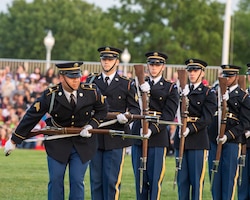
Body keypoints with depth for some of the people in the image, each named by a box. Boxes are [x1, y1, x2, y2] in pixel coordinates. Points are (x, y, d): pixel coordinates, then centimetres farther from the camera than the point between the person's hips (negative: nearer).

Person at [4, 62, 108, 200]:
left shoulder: (91, 92, -11)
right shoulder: (50, 95, -15)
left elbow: (102, 110, 8)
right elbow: (31, 117, -8)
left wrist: (92, 125, -10)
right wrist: (14, 141, -4)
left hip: (83, 144, 0)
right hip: (57, 144, 0)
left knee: (77, 181, -4)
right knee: (55, 180, -2)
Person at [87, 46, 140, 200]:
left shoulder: (127, 85, 6)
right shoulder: (91, 82, 12)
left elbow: (135, 109, 4)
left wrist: (126, 116, -18)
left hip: (116, 139, -2)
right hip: (95, 138, 2)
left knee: (112, 179, -4)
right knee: (96, 179, 5)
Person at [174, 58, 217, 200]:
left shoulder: (209, 93, 1)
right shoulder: (182, 90, 14)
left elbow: (207, 118, -9)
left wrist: (190, 129, -19)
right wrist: (183, 96, -13)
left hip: (198, 140, -4)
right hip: (181, 140, 4)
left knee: (197, 179, -2)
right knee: (182, 178, 7)